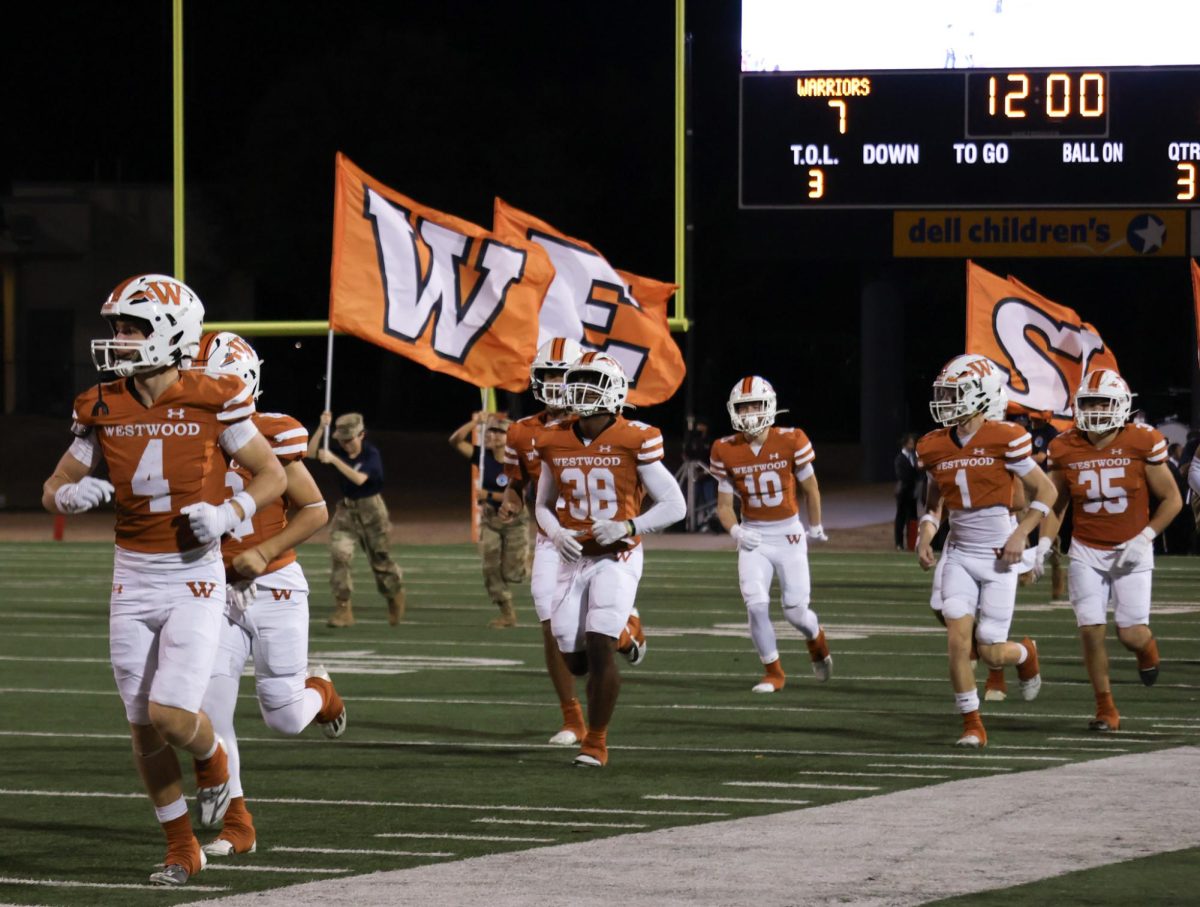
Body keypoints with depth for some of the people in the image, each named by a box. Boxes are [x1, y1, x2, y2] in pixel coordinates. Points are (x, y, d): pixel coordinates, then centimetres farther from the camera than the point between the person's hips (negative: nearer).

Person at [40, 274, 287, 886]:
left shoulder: (213, 402, -10)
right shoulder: (103, 410, 1)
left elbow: (272, 475, 0)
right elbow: (52, 490, 10)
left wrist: (228, 513, -17)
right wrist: (72, 495, -14)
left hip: (195, 578, -4)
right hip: (132, 578, 4)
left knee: (170, 715, -14)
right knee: (144, 727, 6)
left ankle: (212, 761, 22)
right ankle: (181, 850, 21)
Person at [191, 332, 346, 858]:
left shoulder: (271, 437, -13)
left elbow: (315, 511, -8)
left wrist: (264, 552, -18)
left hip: (274, 589, -4)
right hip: (218, 593, 4)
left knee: (285, 719, 3)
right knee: (209, 711, -9)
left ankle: (319, 693, 41)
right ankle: (237, 826, 2)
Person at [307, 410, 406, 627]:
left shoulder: (371, 454, -17)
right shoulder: (339, 451, -3)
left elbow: (359, 479, -31)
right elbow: (311, 453, -12)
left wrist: (333, 460, -38)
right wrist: (322, 428, -24)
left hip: (371, 509, -4)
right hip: (346, 509, 4)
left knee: (379, 558, 8)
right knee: (339, 554, -14)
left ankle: (395, 594, 36)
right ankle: (343, 608, -13)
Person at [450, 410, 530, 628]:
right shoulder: (484, 456, -3)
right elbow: (455, 441, -12)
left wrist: (489, 495, -23)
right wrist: (475, 423, -22)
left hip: (514, 520, -3)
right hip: (489, 519, 3)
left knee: (511, 572, -2)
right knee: (491, 569, -4)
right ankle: (507, 614, 7)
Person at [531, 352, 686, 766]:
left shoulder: (634, 442, -11)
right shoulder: (554, 443, 2)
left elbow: (675, 505, -6)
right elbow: (544, 505, 15)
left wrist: (628, 527, -19)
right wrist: (556, 533, -7)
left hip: (617, 558, -5)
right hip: (573, 559, 5)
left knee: (598, 650, -16)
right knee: (575, 661, 4)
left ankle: (596, 743, -2)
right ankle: (622, 636, 40)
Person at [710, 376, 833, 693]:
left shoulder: (790, 442, -12)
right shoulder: (726, 451, -6)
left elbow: (809, 487, 5)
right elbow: (724, 504, 2)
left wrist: (815, 527, 16)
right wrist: (735, 531, -19)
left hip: (788, 534, -1)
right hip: (753, 538, 1)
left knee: (796, 612, -1)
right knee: (756, 606, -13)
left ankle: (816, 639, 35)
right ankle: (773, 672, 5)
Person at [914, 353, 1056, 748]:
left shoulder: (1004, 441, -13)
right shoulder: (936, 447, 2)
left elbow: (1045, 492, -4)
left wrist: (1021, 534, -14)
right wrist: (924, 536, 1)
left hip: (998, 559, -4)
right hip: (960, 555, 4)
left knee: (991, 652, -3)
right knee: (958, 638, -12)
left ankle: (1025, 654, 34)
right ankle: (972, 726, 0)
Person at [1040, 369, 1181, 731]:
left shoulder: (1141, 444, -11)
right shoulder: (1066, 449, -4)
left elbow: (1172, 499, -3)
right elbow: (1055, 505, 9)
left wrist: (1146, 537, -13)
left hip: (1132, 552, -2)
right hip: (1087, 552, 2)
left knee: (1130, 633, -7)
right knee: (1091, 631, -8)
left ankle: (1146, 647, 32)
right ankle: (1105, 708, 9)